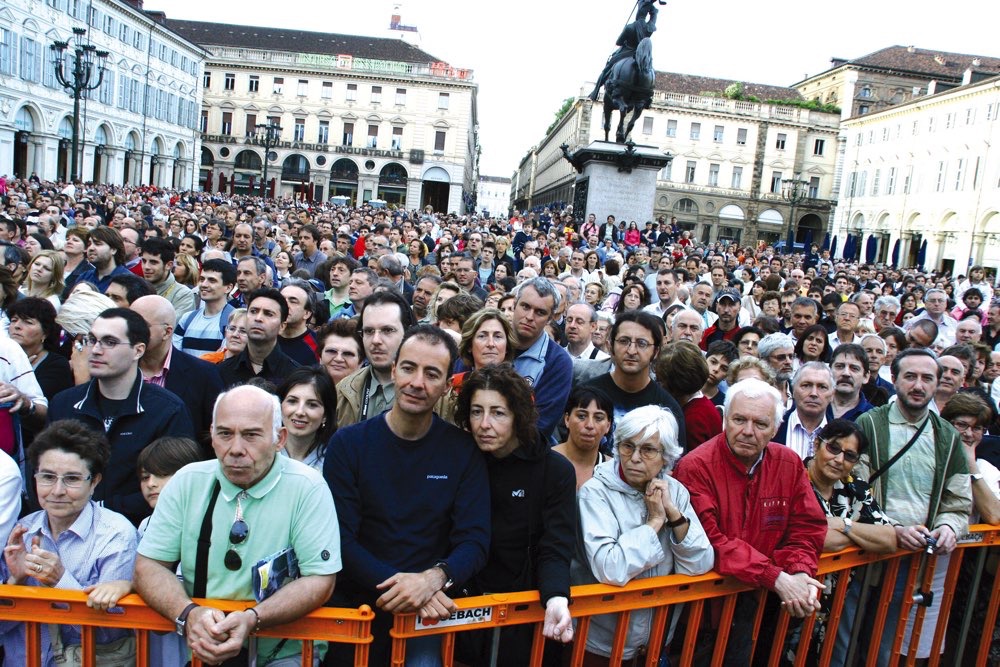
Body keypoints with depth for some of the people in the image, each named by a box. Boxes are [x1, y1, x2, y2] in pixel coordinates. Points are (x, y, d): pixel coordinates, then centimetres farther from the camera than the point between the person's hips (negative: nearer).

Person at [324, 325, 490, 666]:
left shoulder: (464, 451, -2)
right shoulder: (348, 443, -4)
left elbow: (475, 539, -5)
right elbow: (341, 538, -8)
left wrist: (434, 578, -24)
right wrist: (399, 583, -21)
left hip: (429, 609, -1)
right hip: (357, 602, 1)